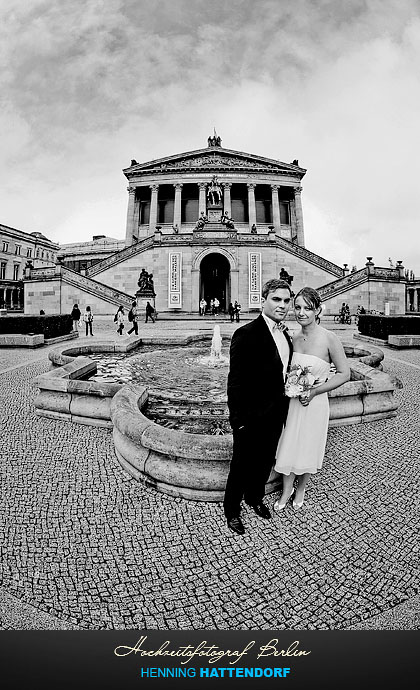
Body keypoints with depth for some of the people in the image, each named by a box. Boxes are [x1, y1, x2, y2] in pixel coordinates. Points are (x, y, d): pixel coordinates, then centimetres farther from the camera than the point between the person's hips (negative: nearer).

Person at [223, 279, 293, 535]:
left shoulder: (286, 335, 6)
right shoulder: (246, 334, -21)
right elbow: (235, 381, -20)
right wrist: (238, 420, -19)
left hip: (276, 415, 8)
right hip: (251, 418, -7)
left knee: (265, 462, 24)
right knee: (242, 466, 12)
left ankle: (255, 497, 49)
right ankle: (232, 510, 35)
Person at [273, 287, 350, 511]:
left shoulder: (329, 339, -18)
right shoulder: (294, 338, -3)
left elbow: (344, 374, -12)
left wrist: (314, 391, -17)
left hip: (315, 403, -3)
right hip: (292, 400, 4)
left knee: (308, 448, 16)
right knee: (288, 446, 14)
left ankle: (300, 489, 42)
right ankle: (286, 491, 37)